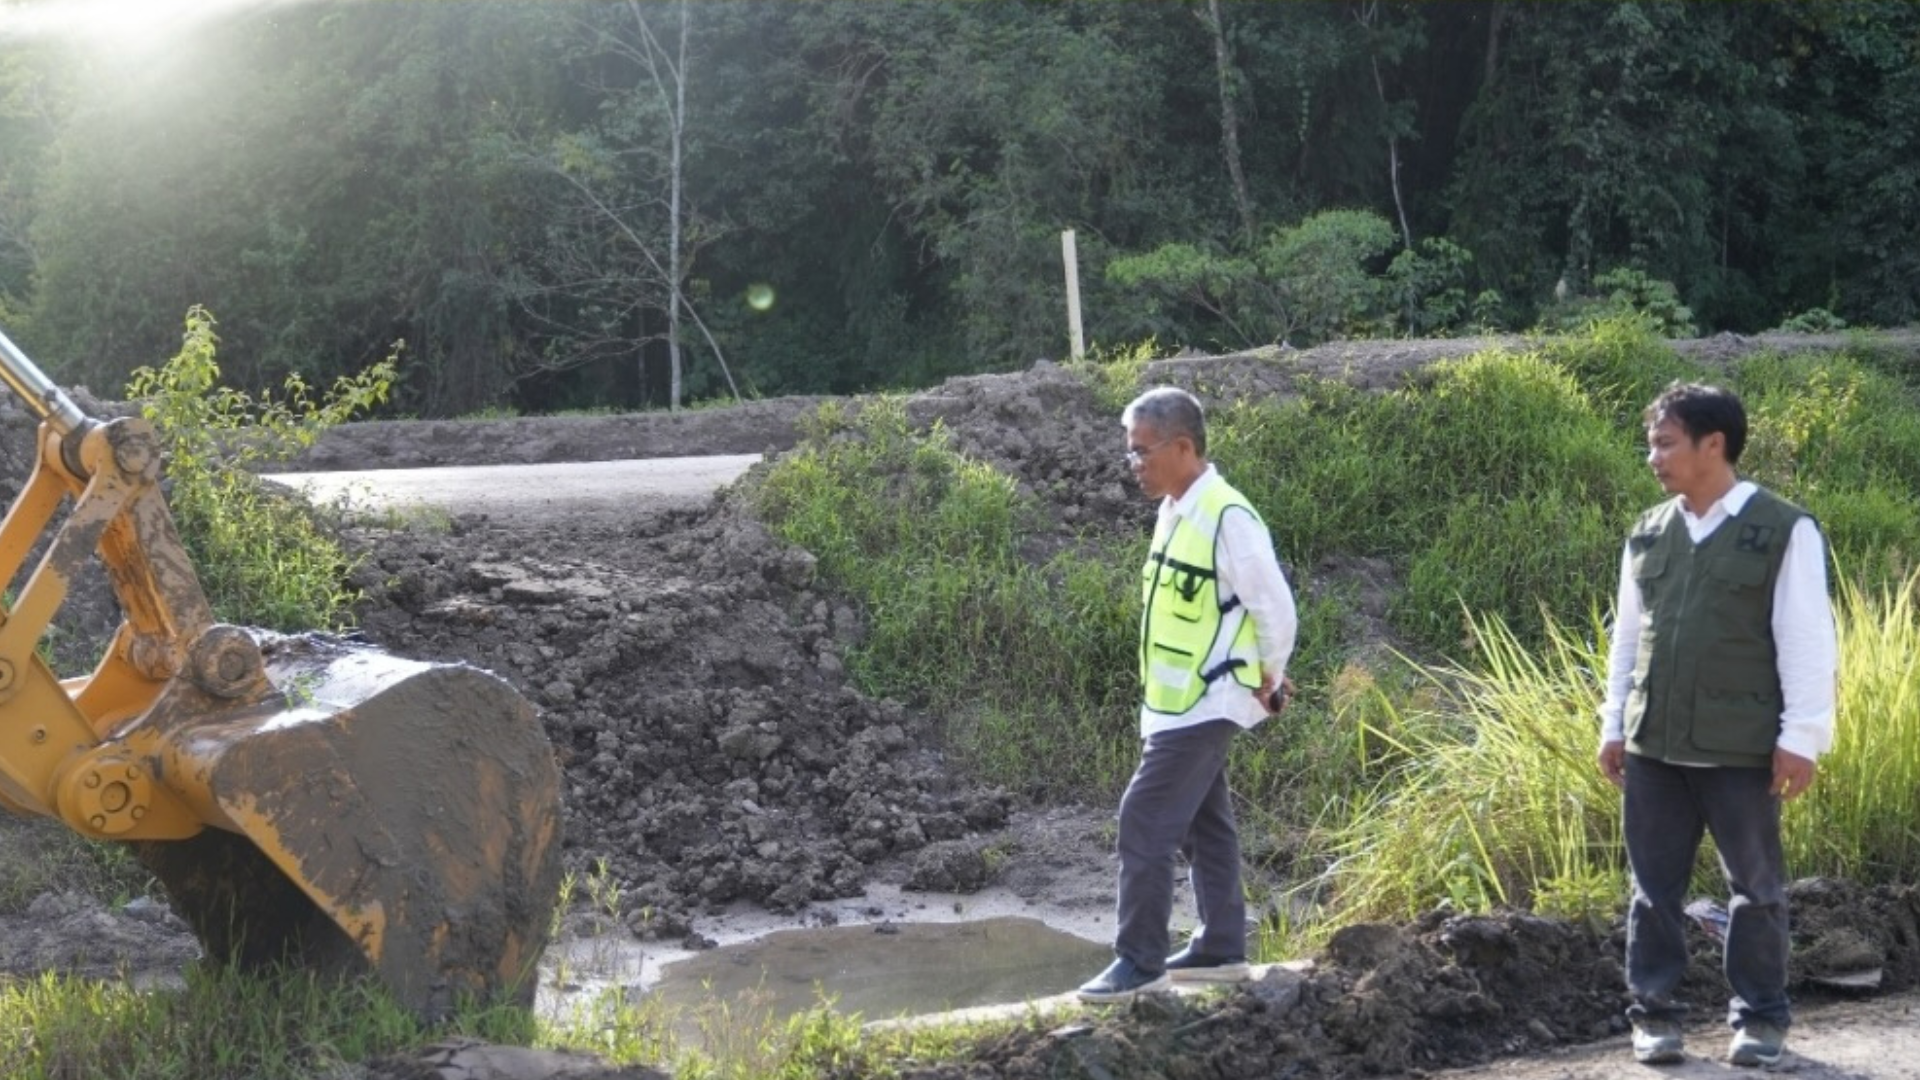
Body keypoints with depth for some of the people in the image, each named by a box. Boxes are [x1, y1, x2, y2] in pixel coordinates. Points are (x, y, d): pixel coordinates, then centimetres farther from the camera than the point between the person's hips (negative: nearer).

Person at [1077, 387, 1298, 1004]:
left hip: (1204, 704, -10)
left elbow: (1276, 609, -17)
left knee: (1144, 822, -10)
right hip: (1178, 702, 10)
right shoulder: (1177, 512, 10)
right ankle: (1220, 950, 25)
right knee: (1204, 825, 16)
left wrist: (1268, 681, -3)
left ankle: (1140, 963, -5)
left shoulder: (1227, 518, -20)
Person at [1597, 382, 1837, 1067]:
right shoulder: (1647, 535, 8)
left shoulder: (1784, 531, -5)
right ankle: (1653, 1014, 16)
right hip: (1653, 746, 4)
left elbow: (1807, 642, -6)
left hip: (1740, 750, -4)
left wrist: (1801, 737, -9)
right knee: (1654, 888, 7)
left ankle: (1759, 1019, 18)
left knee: (1755, 888, 7)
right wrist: (1614, 726, 11)